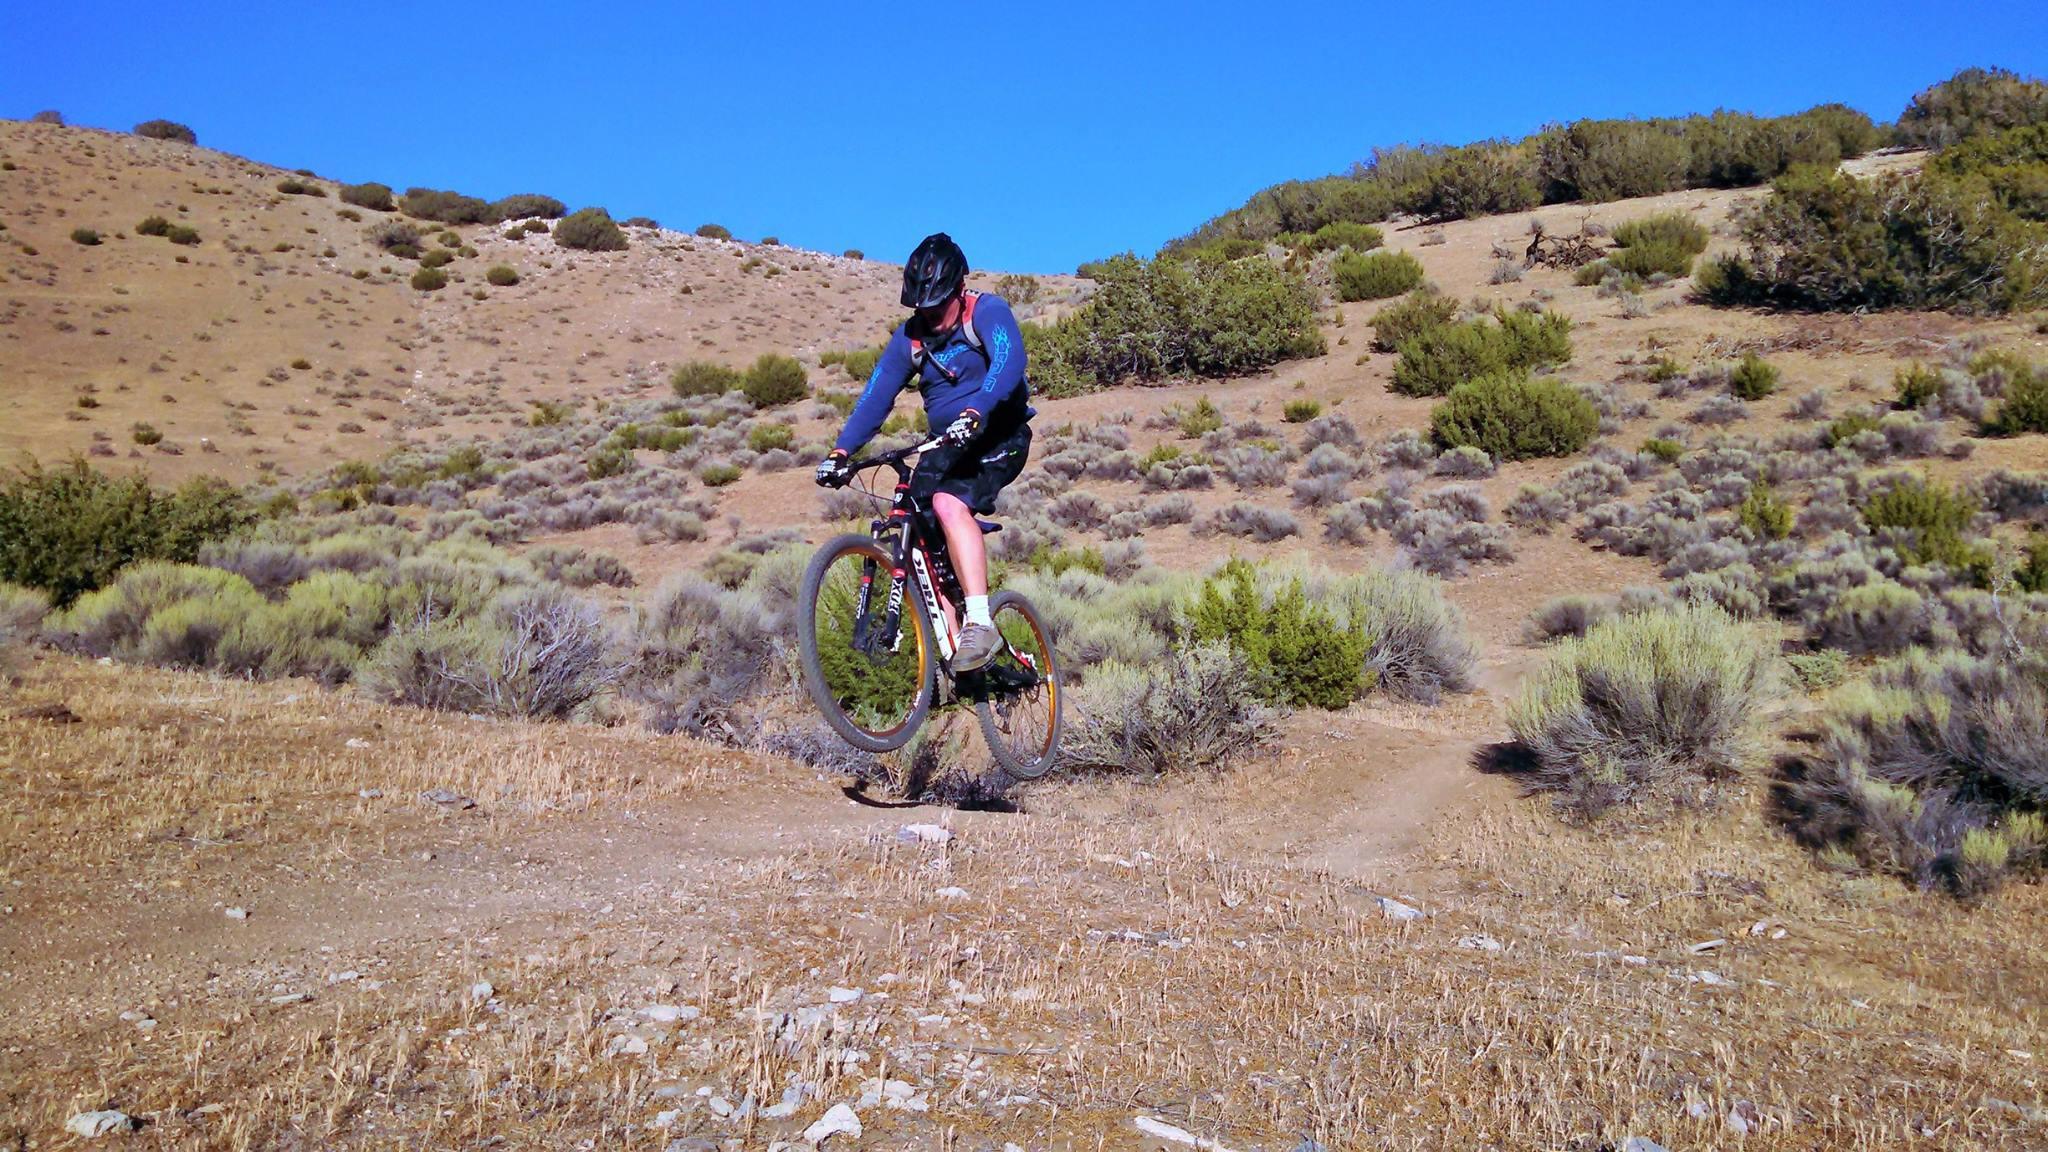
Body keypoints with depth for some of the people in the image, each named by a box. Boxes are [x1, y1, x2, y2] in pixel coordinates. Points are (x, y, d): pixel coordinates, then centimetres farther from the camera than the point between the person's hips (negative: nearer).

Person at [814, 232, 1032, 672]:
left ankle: (980, 623, -32)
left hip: (999, 437, -6)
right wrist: (841, 451, -16)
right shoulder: (909, 336, 3)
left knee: (949, 504, -32)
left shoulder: (987, 312, -12)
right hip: (946, 444, 6)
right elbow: (875, 395, -2)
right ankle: (951, 650, 1)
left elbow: (1009, 361, -31)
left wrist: (975, 413, -48)